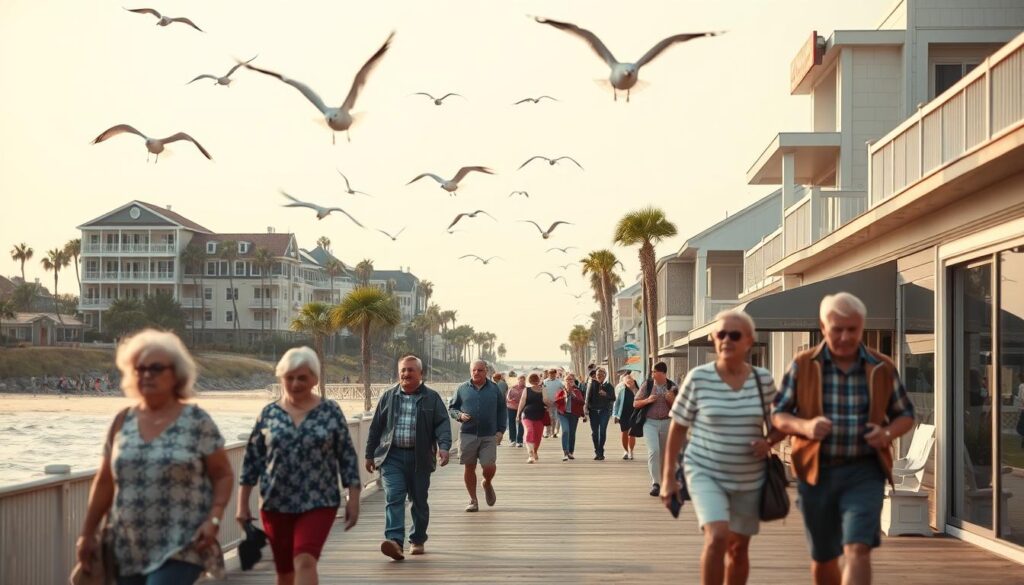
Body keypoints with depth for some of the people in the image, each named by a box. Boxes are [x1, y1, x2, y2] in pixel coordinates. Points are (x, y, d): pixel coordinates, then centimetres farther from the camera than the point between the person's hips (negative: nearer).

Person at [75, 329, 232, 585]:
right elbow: (105, 482, 13)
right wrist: (87, 534, 13)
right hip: (128, 550, 5)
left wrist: (213, 520, -13)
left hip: (180, 549, -5)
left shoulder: (197, 421, -3)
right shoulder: (123, 422, 8)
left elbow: (223, 475, 0)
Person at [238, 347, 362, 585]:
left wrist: (353, 499, -3)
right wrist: (243, 504, 6)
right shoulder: (269, 413, 4)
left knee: (305, 562, -18)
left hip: (318, 503, -3)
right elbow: (252, 459, 8)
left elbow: (348, 457, 2)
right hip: (276, 504, 3)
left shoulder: (331, 412, 0)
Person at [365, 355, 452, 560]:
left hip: (419, 458, 0)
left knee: (419, 501, 10)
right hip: (392, 456, 0)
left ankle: (417, 540, 25)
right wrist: (370, 454, 12)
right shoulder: (388, 396, 9)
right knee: (394, 498, -14)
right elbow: (376, 426, 13)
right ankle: (395, 541, -24)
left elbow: (443, 423, -3)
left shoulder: (432, 398, 4)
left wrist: (444, 446, -20)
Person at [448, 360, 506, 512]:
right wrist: (460, 415, -7)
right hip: (468, 435, 0)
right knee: (469, 468, 2)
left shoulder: (494, 389, 8)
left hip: (489, 436, 0)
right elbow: (451, 408, 13)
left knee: (489, 467, -10)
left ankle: (487, 483, 25)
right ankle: (473, 500, 15)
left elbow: (501, 411, 12)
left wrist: (500, 430, 3)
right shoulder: (462, 389, 6)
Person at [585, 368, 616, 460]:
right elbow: (588, 397, 4)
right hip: (593, 410, 1)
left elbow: (613, 399, 3)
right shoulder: (592, 385, 6)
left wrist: (606, 395, -15)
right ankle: (597, 452, 9)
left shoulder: (609, 386, 5)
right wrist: (587, 410, -3)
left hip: (604, 411, -1)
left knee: (602, 431, -6)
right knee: (594, 431, 1)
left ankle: (600, 452, -2)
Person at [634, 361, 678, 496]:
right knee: (653, 451, -18)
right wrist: (647, 400, -12)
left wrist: (671, 400, -16)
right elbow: (635, 404, 6)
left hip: (667, 423, 2)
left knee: (664, 454, 10)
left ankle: (662, 482, 28)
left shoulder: (672, 387, 1)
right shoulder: (647, 385, 1)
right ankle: (655, 483, -20)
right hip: (650, 423, -1)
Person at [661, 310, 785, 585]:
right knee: (717, 536, -22)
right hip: (705, 473, -3)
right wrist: (668, 476, -2)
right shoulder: (698, 378, -8)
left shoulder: (763, 380, -3)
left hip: (749, 479, 3)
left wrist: (769, 442, -11)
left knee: (738, 547, 13)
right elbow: (678, 428, -1)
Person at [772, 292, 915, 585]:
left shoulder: (882, 368, 1)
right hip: (816, 471, 1)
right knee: (823, 557, 14)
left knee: (857, 549, -16)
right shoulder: (803, 365, -1)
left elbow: (905, 414, 11)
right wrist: (804, 426, -19)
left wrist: (888, 433, -11)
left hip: (864, 472, -1)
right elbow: (778, 414, 2)